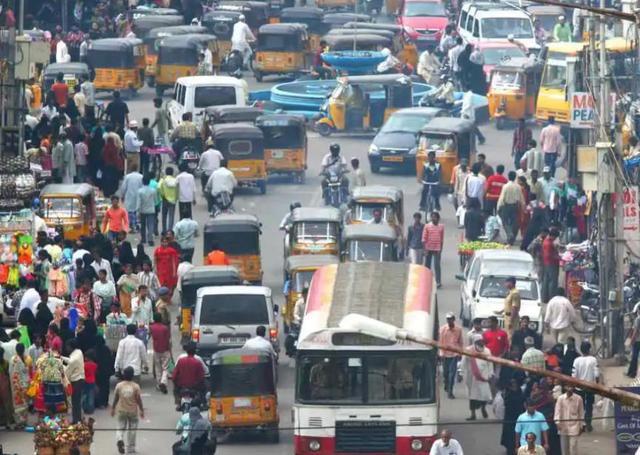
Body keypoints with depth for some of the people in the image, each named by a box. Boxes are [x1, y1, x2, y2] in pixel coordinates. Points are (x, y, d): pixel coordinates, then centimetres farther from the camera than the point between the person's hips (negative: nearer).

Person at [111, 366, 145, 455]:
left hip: (121, 411, 1)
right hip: (133, 411, -1)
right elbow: (139, 400, -7)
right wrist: (142, 410, 5)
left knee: (120, 427, 10)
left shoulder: (119, 385, -8)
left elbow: (115, 398, 0)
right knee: (132, 429, 12)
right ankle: (130, 448, 18)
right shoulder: (135, 386, -12)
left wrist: (113, 409, 14)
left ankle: (119, 439, -21)